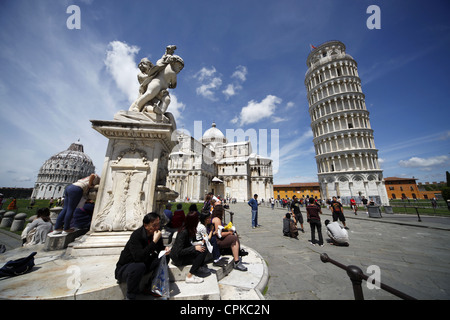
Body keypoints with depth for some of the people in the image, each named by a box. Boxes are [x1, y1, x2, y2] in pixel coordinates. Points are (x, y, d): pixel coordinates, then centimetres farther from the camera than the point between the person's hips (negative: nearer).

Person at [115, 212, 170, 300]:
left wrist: (165, 250, -21)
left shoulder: (155, 233, -10)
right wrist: (154, 241, -39)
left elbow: (160, 249, 2)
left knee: (164, 257, -14)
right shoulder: (136, 235, -28)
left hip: (144, 263, 6)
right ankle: (130, 296, -12)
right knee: (139, 266, -37)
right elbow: (139, 257, -38)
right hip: (124, 268, -5)